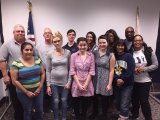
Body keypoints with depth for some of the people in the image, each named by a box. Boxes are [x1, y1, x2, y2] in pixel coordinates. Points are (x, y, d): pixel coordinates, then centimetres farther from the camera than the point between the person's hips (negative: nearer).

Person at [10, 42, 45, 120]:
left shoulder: (38, 60, -1)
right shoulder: (16, 63, -13)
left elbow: (43, 74, 4)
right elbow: (14, 81, -13)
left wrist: (40, 88, -4)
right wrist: (26, 92, -12)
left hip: (38, 90, 3)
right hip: (24, 92, -3)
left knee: (40, 110, 14)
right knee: (28, 112, 14)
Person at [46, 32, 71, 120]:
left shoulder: (67, 53, -4)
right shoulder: (50, 54, -4)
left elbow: (70, 69, 0)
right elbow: (48, 70, -1)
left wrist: (69, 82, -5)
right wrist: (48, 85, -3)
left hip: (65, 82, 0)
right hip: (54, 82, 0)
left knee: (64, 101, 9)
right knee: (55, 101, 6)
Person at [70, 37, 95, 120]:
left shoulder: (91, 55, 1)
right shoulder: (73, 55, -2)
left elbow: (92, 71, -2)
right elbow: (72, 71, -5)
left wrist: (85, 84, -9)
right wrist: (79, 84, -11)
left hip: (87, 84, 1)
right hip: (76, 84, -1)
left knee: (85, 104, 13)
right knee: (76, 104, 9)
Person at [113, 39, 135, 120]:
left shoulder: (128, 56, -2)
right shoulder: (113, 57, 5)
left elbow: (131, 70, -11)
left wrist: (122, 79, -16)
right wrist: (116, 79, -15)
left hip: (127, 84, -3)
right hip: (116, 84, 4)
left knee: (124, 106, -6)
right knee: (118, 104, 14)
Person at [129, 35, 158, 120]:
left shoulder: (148, 51, -7)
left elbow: (155, 65, -5)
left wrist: (144, 69, -18)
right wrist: (133, 69, -16)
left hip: (145, 81, -2)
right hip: (133, 81, 2)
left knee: (144, 101, 1)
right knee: (134, 100, 16)